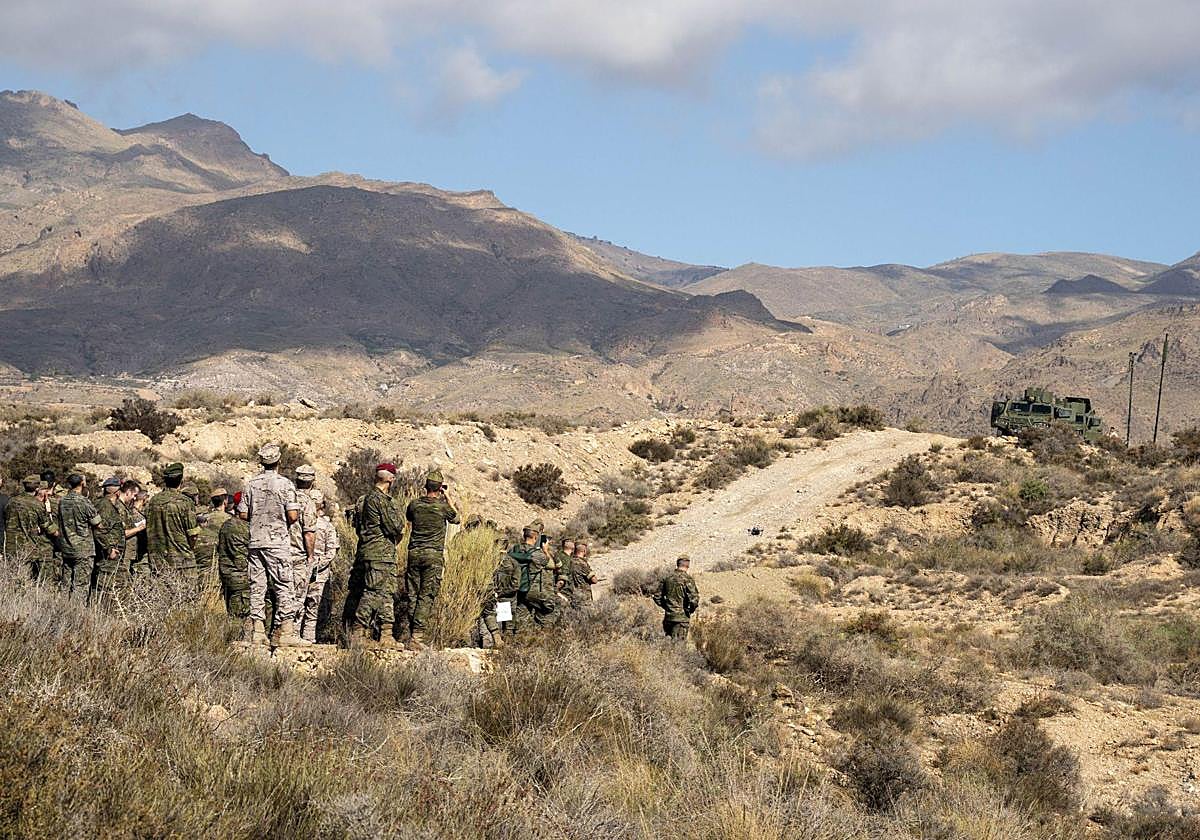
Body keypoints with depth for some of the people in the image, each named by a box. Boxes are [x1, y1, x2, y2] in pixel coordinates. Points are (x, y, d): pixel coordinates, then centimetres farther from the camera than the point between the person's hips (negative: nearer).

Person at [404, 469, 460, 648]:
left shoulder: (415, 504, 2)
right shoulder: (442, 506, -6)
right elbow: (456, 519, 14)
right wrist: (448, 500, 17)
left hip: (414, 553, 3)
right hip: (434, 555, -3)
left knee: (412, 595, 9)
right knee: (426, 596, -5)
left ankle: (411, 633, 11)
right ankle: (418, 635, -12)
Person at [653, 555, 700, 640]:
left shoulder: (667, 577, 6)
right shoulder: (687, 579, -11)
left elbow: (657, 597, 12)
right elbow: (694, 599, -20)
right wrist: (691, 609, -1)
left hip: (668, 616, 5)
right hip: (682, 617, -5)